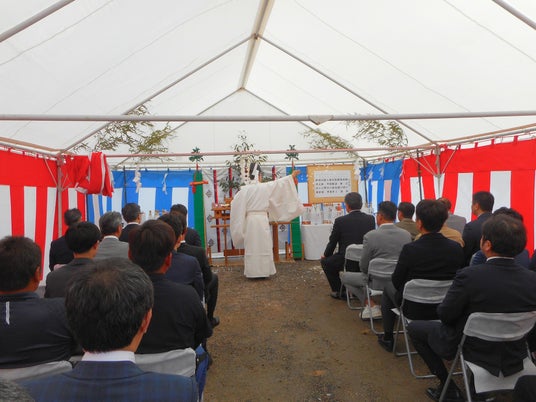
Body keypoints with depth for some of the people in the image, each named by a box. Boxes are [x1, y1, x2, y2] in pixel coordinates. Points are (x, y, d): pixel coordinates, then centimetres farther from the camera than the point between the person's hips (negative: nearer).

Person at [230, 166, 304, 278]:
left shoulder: (244, 190, 0)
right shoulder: (265, 187, -2)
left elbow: (236, 204, -1)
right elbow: (278, 183, 9)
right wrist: (292, 176, 20)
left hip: (250, 220, 1)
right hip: (262, 220, -1)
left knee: (251, 247, 7)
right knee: (263, 246, 6)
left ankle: (252, 271, 10)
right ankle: (263, 271, 11)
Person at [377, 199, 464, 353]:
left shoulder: (410, 249, -25)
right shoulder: (456, 248, -13)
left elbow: (397, 282, -11)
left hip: (415, 310, -4)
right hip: (445, 308, 4)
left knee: (388, 288, 26)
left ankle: (387, 338, 32)